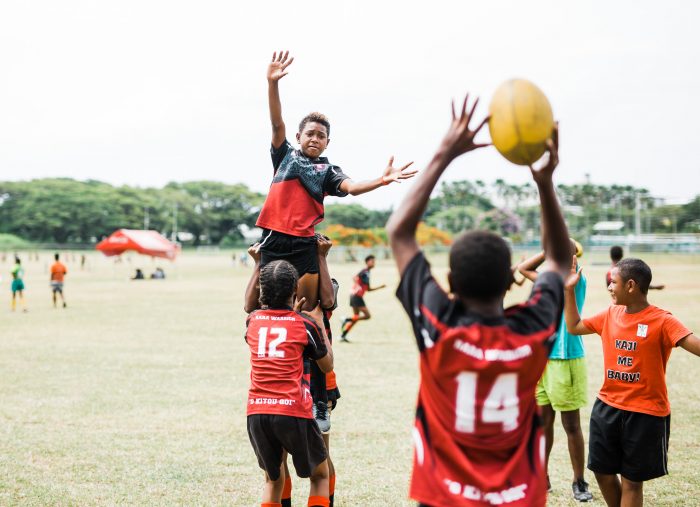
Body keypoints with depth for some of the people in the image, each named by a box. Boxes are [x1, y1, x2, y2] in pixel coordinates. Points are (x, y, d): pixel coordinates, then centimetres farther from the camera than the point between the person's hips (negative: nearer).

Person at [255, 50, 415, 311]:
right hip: (273, 239, 0)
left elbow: (352, 187, -7)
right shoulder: (285, 155, 13)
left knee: (307, 308, 0)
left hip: (304, 244, 0)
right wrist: (272, 83, -13)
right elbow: (277, 123, 1)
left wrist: (381, 180, -26)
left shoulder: (328, 170, 10)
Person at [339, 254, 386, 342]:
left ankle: (343, 336, 11)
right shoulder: (364, 272, -8)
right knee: (367, 316, -10)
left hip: (355, 296, 9)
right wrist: (358, 287, -37)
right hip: (357, 296, -9)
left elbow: (368, 289, 27)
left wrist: (380, 287, 25)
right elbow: (355, 278, -25)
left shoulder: (367, 273, 20)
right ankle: (347, 320, -11)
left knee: (356, 317, 12)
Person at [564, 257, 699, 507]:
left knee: (632, 480, 5)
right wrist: (569, 290, 9)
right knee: (603, 472, 15)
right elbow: (574, 327, 17)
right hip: (607, 407, 6)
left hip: (646, 413, -6)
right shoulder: (610, 314, 3)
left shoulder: (661, 321, -15)